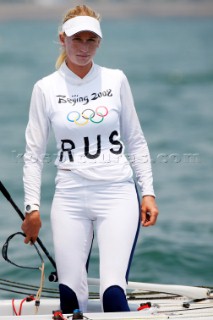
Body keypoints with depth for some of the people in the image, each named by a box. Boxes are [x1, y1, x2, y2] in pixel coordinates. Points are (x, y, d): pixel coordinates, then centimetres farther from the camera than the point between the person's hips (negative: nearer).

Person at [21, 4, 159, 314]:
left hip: (118, 195, -1)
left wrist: (148, 192, 4)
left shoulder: (116, 80, 4)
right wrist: (32, 207, 2)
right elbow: (33, 153, 6)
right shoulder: (46, 88, 2)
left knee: (113, 293, -14)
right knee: (71, 296, 0)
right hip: (70, 198, 1)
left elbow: (135, 141, 10)